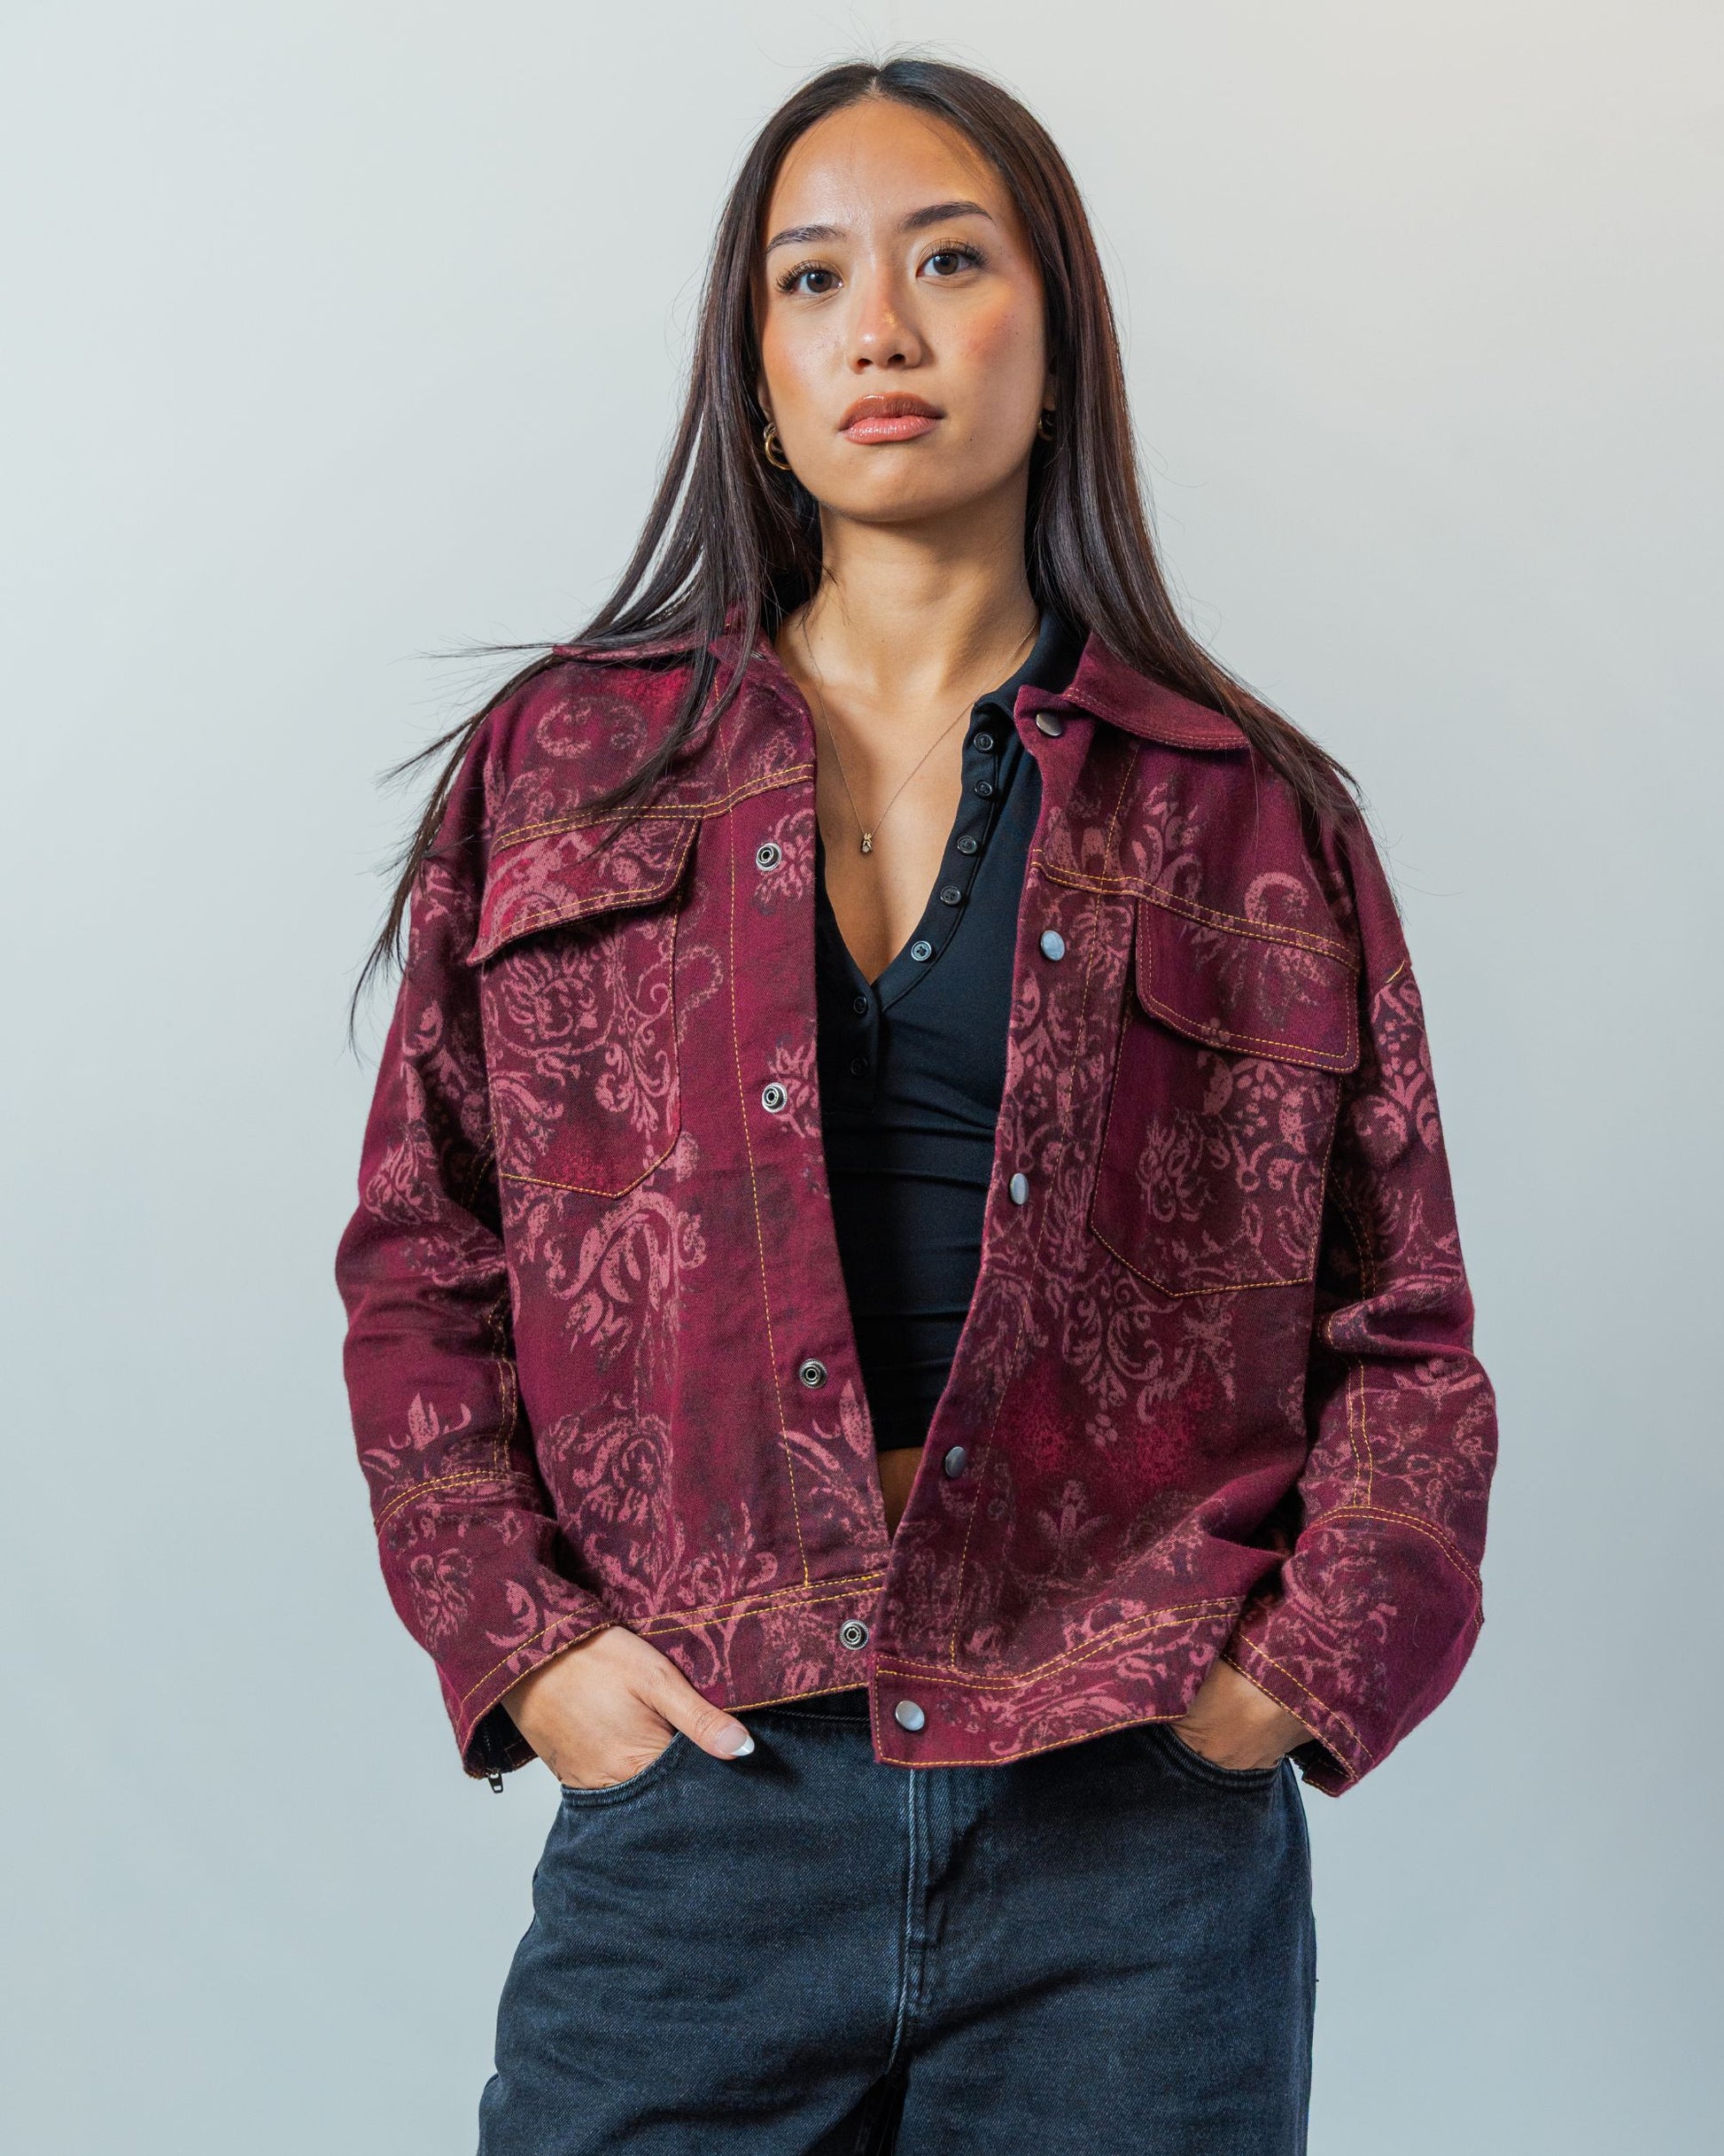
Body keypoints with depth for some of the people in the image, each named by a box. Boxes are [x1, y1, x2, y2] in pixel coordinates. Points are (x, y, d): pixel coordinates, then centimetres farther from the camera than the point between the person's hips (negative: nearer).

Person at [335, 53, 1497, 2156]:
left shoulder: (1260, 820, 6)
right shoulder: (556, 767, 8)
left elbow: (1404, 1332, 8)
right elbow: (417, 1270, 8)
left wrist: (1306, 1671, -5)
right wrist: (520, 1642, -3)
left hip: (1143, 1841, 0)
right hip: (694, 1794, 1)